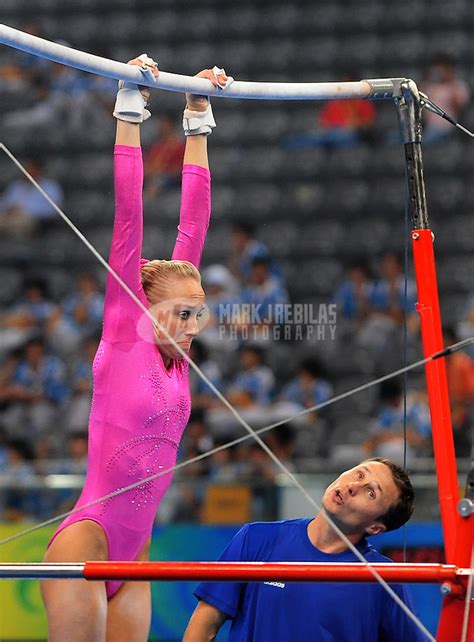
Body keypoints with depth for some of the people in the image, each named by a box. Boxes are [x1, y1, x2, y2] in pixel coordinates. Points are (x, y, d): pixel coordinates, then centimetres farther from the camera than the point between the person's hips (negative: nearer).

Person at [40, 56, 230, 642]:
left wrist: (199, 125, 16)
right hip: (87, 542, -7)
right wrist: (129, 113, -7)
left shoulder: (175, 354, 10)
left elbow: (191, 228, 13)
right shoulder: (123, 336, -4)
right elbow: (127, 219, -6)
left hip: (133, 556, 7)